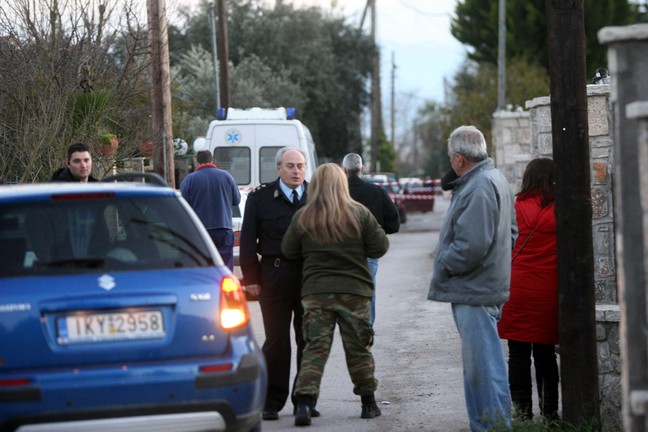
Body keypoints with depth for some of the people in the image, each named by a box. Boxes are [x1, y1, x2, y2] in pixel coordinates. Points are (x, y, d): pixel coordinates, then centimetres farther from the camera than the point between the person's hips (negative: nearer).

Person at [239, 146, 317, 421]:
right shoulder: (261, 198, 4)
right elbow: (248, 240, 4)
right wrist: (251, 278, -3)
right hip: (275, 275, -2)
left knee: (309, 339, 6)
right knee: (276, 340, 0)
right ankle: (272, 402, 6)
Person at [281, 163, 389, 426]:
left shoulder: (302, 217, -2)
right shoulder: (359, 214, -5)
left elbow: (289, 251, 5)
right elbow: (380, 247, -1)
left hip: (315, 292, 0)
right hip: (354, 292, 0)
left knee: (315, 348, 1)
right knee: (358, 348, 12)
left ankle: (304, 403, -13)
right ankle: (368, 403, 21)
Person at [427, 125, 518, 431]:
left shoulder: (478, 189, -19)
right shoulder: (496, 179, 15)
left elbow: (471, 247, -25)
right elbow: (511, 231, 23)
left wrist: (443, 267, -10)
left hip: (474, 291, -11)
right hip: (483, 287, 11)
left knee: (484, 364, -8)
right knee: (477, 365, 17)